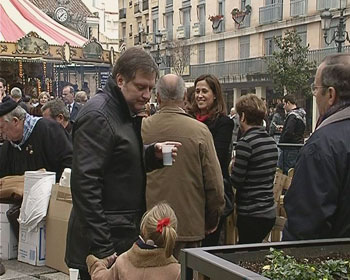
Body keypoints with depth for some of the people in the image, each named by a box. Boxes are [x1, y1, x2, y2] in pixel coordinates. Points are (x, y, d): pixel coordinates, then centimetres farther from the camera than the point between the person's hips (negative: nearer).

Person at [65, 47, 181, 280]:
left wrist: (153, 154, 1)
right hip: (107, 243, -9)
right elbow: (85, 183, -23)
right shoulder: (97, 116, -17)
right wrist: (102, 249, -24)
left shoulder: (126, 113, 13)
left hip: (127, 235, 9)